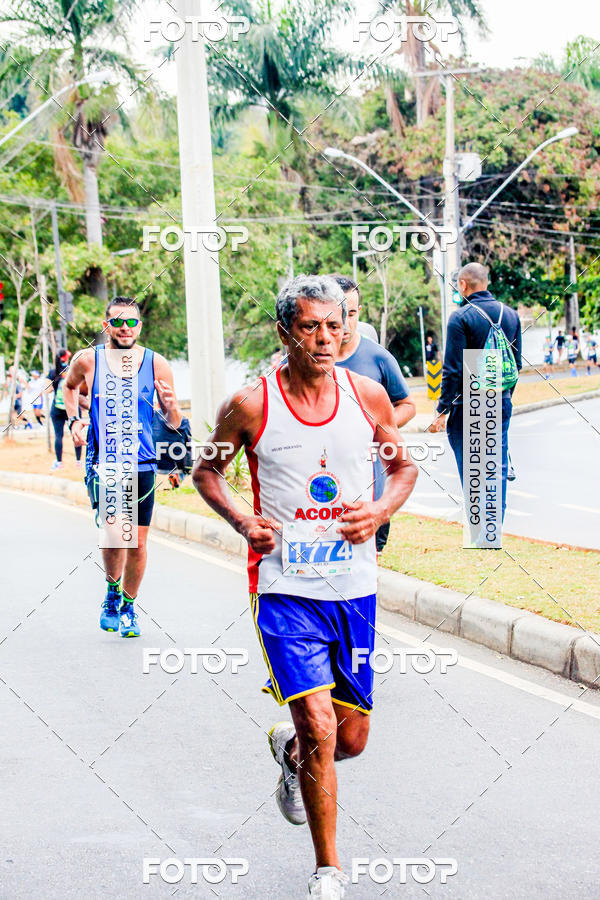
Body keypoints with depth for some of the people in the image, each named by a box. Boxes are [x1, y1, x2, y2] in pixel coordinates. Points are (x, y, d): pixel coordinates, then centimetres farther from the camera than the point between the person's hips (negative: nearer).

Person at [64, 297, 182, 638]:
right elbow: (70, 385, 25)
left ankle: (128, 607, 28)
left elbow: (175, 423, 7)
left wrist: (171, 405, -15)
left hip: (142, 465, 1)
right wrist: (74, 420, 9)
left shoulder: (157, 364, 1)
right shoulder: (87, 360, 0)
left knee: (138, 543, 4)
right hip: (102, 464, -1)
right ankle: (112, 591, 13)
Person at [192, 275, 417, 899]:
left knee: (351, 739, 10)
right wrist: (239, 519, -9)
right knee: (320, 727, -15)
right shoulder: (250, 406, -8)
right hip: (284, 587, -3)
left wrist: (381, 511, -5)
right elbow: (206, 471, 8)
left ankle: (289, 750, 46)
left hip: (354, 587, 4)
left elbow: (403, 466, 15)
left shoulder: (367, 395, 0)